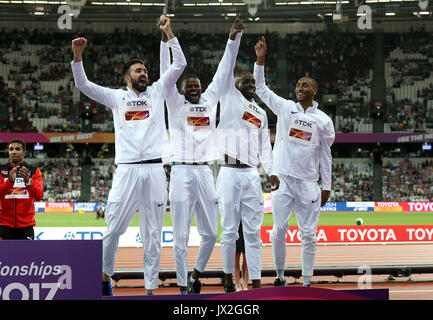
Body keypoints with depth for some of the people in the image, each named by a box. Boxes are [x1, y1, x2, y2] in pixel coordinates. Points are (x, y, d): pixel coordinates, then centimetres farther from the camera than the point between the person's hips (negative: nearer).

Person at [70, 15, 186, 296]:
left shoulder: (157, 92, 17)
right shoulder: (117, 97, 14)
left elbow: (180, 64, 11)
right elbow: (83, 85, 8)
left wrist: (169, 33, 6)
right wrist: (78, 55, -5)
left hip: (155, 170, 1)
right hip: (127, 170, -1)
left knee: (153, 234, 2)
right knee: (113, 229, -5)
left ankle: (151, 287, 6)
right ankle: (105, 276, 11)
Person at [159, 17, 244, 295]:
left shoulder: (210, 101, 15)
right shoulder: (176, 104, 7)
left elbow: (223, 71, 14)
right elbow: (167, 73, 0)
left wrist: (232, 38, 10)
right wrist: (165, 39, -9)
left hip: (205, 173, 4)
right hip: (182, 173, -4)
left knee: (211, 233, 6)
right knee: (181, 236, -2)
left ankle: (196, 273, 28)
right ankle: (184, 287, 5)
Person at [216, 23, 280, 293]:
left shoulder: (261, 113, 19)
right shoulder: (230, 100, 5)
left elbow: (264, 145, 18)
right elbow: (227, 68, -4)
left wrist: (271, 171, 2)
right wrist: (237, 35, -10)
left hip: (251, 176, 4)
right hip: (229, 173, -4)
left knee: (253, 232, 0)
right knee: (230, 231, 0)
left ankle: (256, 282, -1)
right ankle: (228, 277, 12)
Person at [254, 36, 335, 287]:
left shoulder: (323, 120, 6)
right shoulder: (285, 107, 8)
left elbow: (326, 155, 8)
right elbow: (261, 88, 6)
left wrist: (327, 186, 5)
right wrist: (260, 60, -5)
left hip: (308, 183, 0)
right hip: (282, 179, 0)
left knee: (309, 234, 0)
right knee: (279, 231, 0)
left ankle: (307, 282, 7)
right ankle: (280, 276, 13)